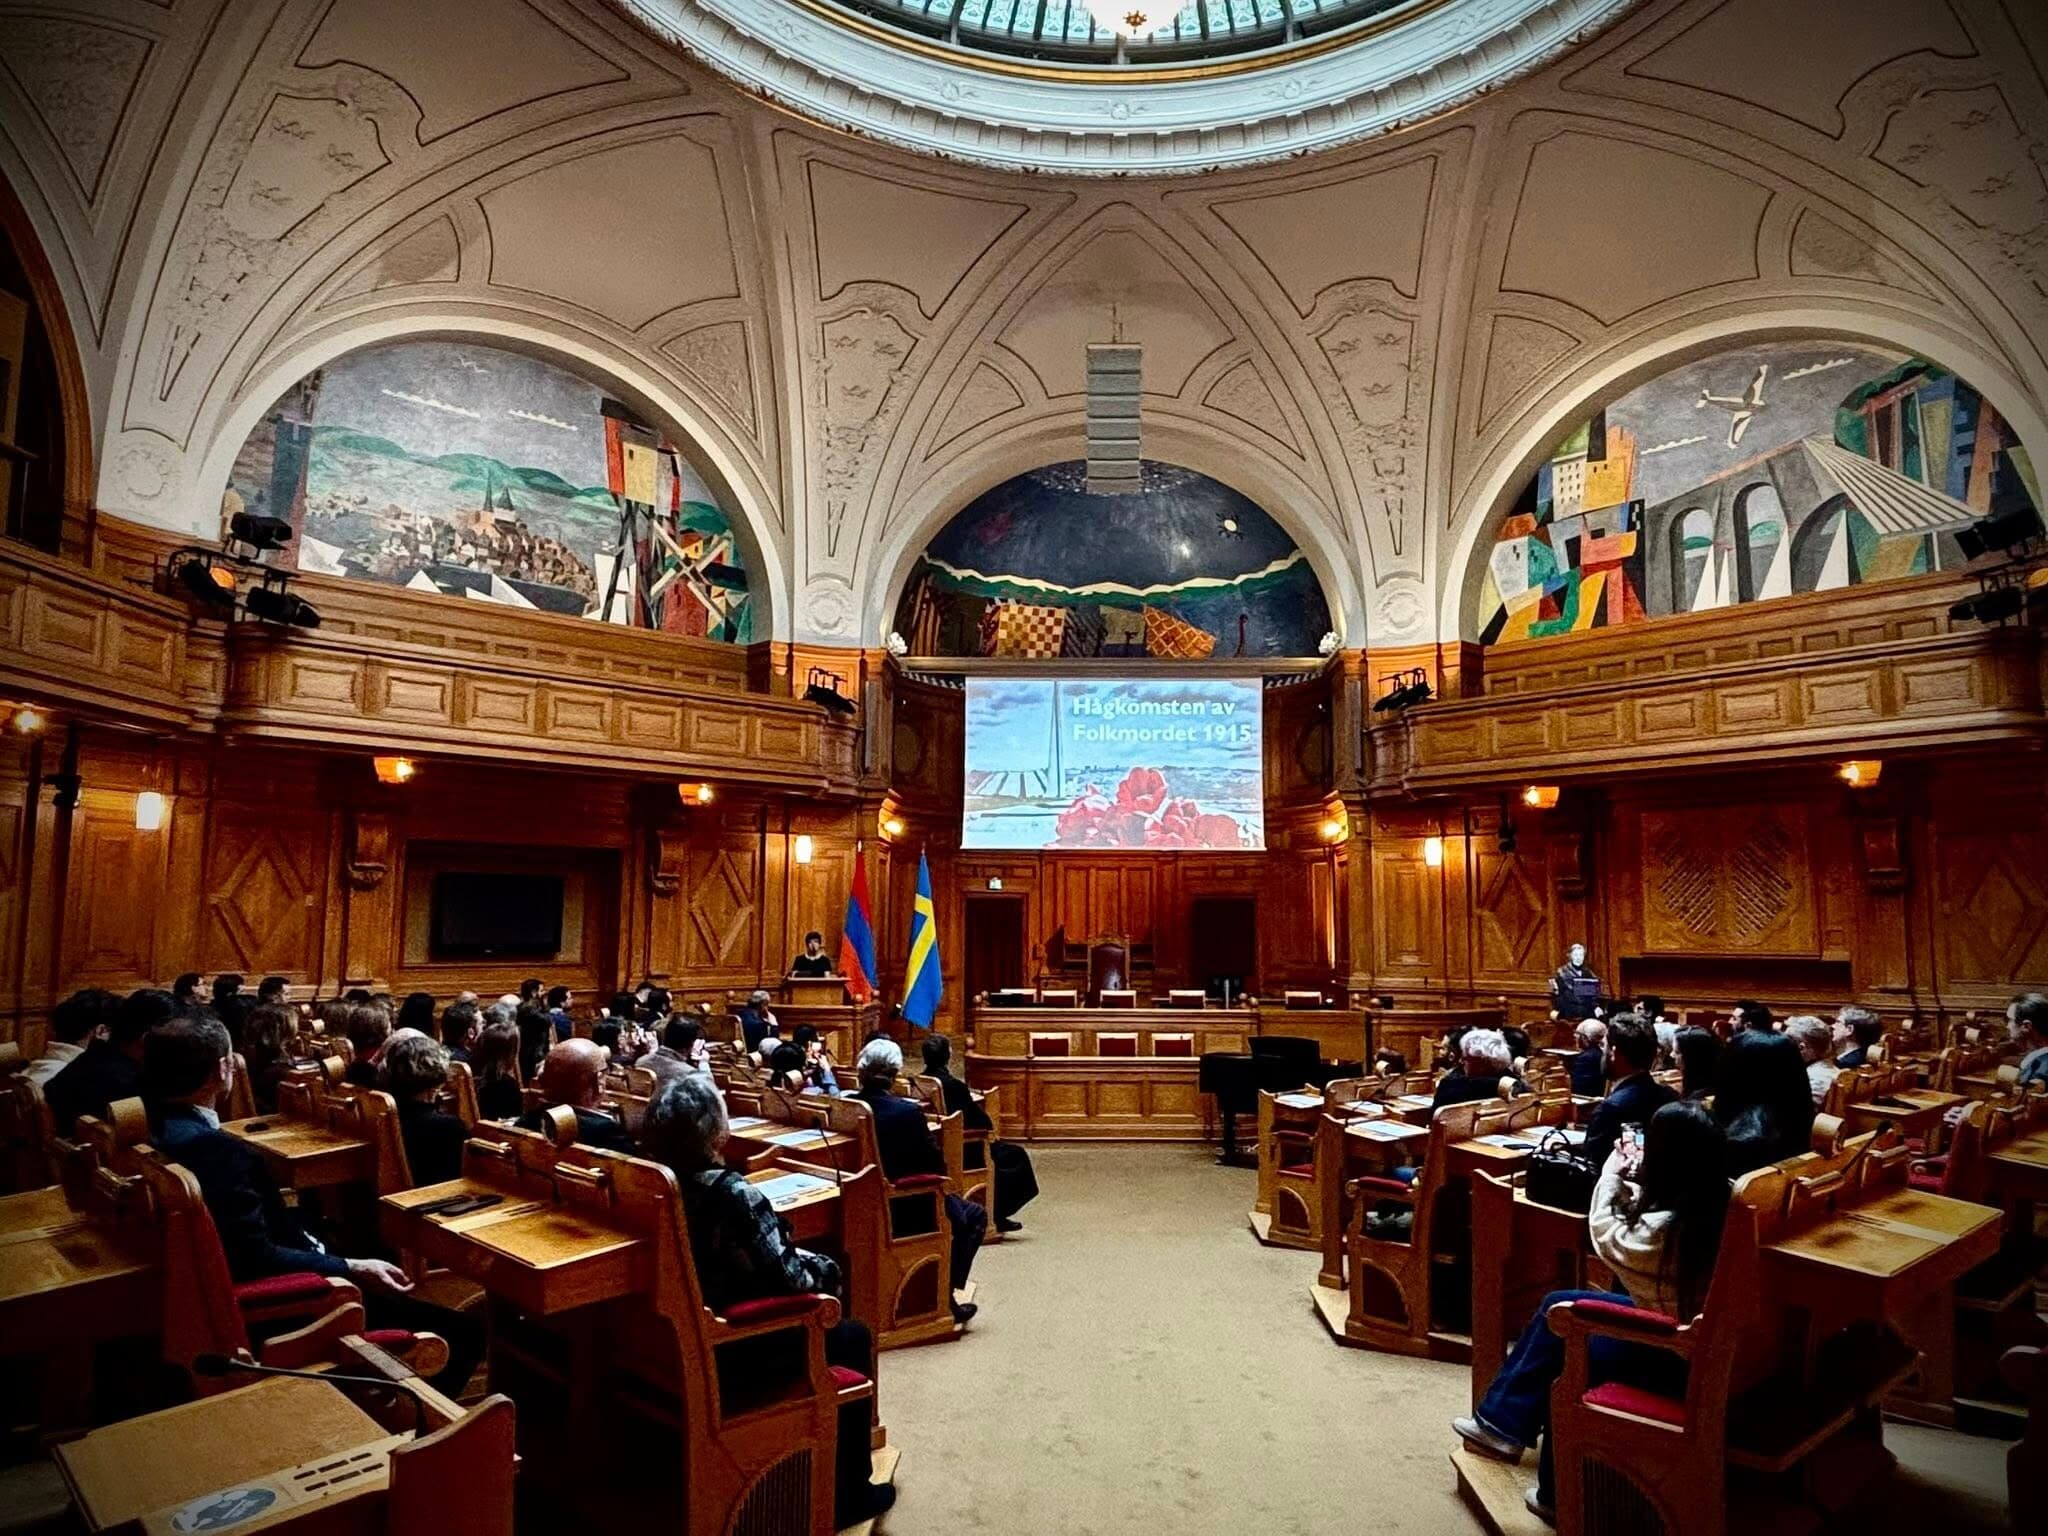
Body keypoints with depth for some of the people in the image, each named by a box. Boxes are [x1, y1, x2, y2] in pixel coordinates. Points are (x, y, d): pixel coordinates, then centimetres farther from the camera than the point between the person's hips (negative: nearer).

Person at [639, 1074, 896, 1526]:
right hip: (733, 1343, -7)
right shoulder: (732, 1194, -28)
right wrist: (825, 1268, -1)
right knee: (853, 1337, 15)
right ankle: (847, 1495, 26)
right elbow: (788, 1276, -21)